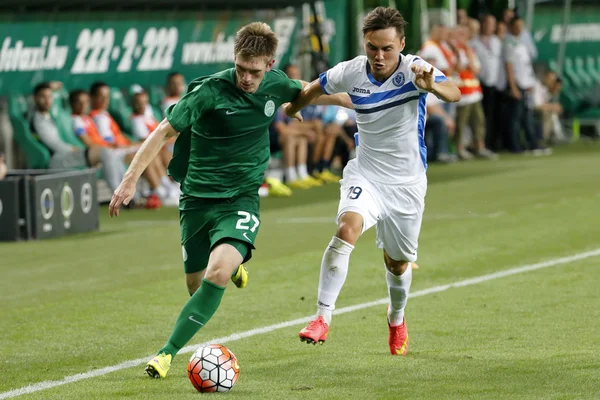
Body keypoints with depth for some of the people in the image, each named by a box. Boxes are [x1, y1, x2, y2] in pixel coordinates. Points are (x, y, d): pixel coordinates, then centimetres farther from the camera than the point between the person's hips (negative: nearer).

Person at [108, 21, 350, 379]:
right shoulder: (210, 91, -17)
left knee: (217, 274, -25)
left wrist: (356, 102, 32)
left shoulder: (275, 84, -3)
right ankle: (233, 267, 46)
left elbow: (306, 93, 21)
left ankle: (168, 352, -18)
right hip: (197, 198, 0)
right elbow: (165, 132, -13)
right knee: (196, 285, 8)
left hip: (241, 198, 1)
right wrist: (130, 181, -18)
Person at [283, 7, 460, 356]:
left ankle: (397, 320, 43)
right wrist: (292, 107, 22)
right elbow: (315, 88, 12)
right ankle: (323, 317, -26)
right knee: (347, 229, -28)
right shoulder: (351, 72, -10)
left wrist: (431, 85, -59)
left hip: (407, 182, -1)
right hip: (365, 174, 1)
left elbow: (454, 94, -40)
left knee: (398, 264, 12)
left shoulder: (413, 69, -20)